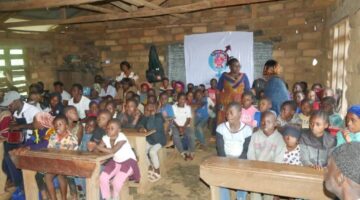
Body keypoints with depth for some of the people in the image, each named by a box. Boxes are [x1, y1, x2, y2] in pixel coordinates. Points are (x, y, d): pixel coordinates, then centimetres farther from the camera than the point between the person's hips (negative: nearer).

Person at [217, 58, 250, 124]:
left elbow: (248, 91, 10)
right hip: (226, 104, -1)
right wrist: (219, 104, -1)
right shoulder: (224, 76, 6)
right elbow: (218, 91, 7)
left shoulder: (244, 76, 9)